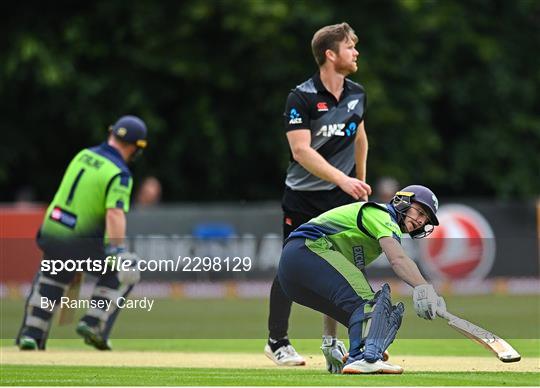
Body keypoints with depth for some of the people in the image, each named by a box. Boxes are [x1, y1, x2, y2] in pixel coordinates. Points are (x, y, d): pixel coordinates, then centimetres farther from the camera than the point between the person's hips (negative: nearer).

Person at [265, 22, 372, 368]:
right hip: (303, 198, -5)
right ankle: (277, 342, 13)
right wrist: (342, 179, -32)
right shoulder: (302, 97, -16)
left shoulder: (357, 94, 3)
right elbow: (301, 150, -24)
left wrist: (361, 181, 21)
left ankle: (331, 343, 14)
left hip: (342, 197, 5)